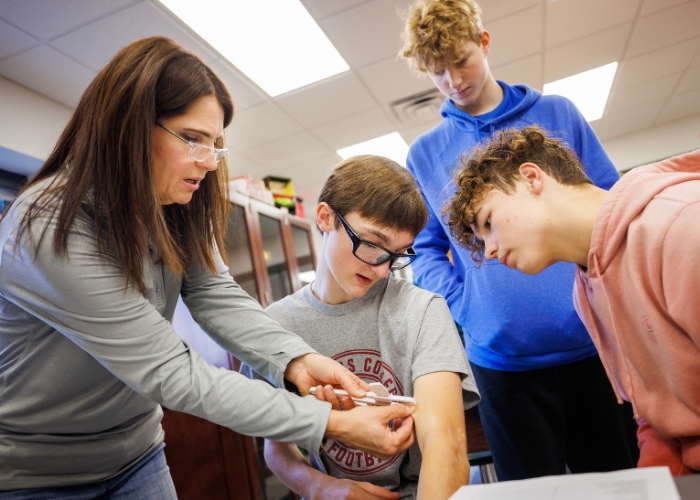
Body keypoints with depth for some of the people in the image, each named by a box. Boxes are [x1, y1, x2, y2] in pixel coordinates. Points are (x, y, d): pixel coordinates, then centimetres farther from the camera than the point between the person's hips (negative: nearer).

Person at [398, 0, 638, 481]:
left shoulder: (557, 113, 7)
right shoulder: (425, 153, 6)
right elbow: (427, 250, 6)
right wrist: (467, 311, -9)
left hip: (591, 337, 1)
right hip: (501, 354, 0)